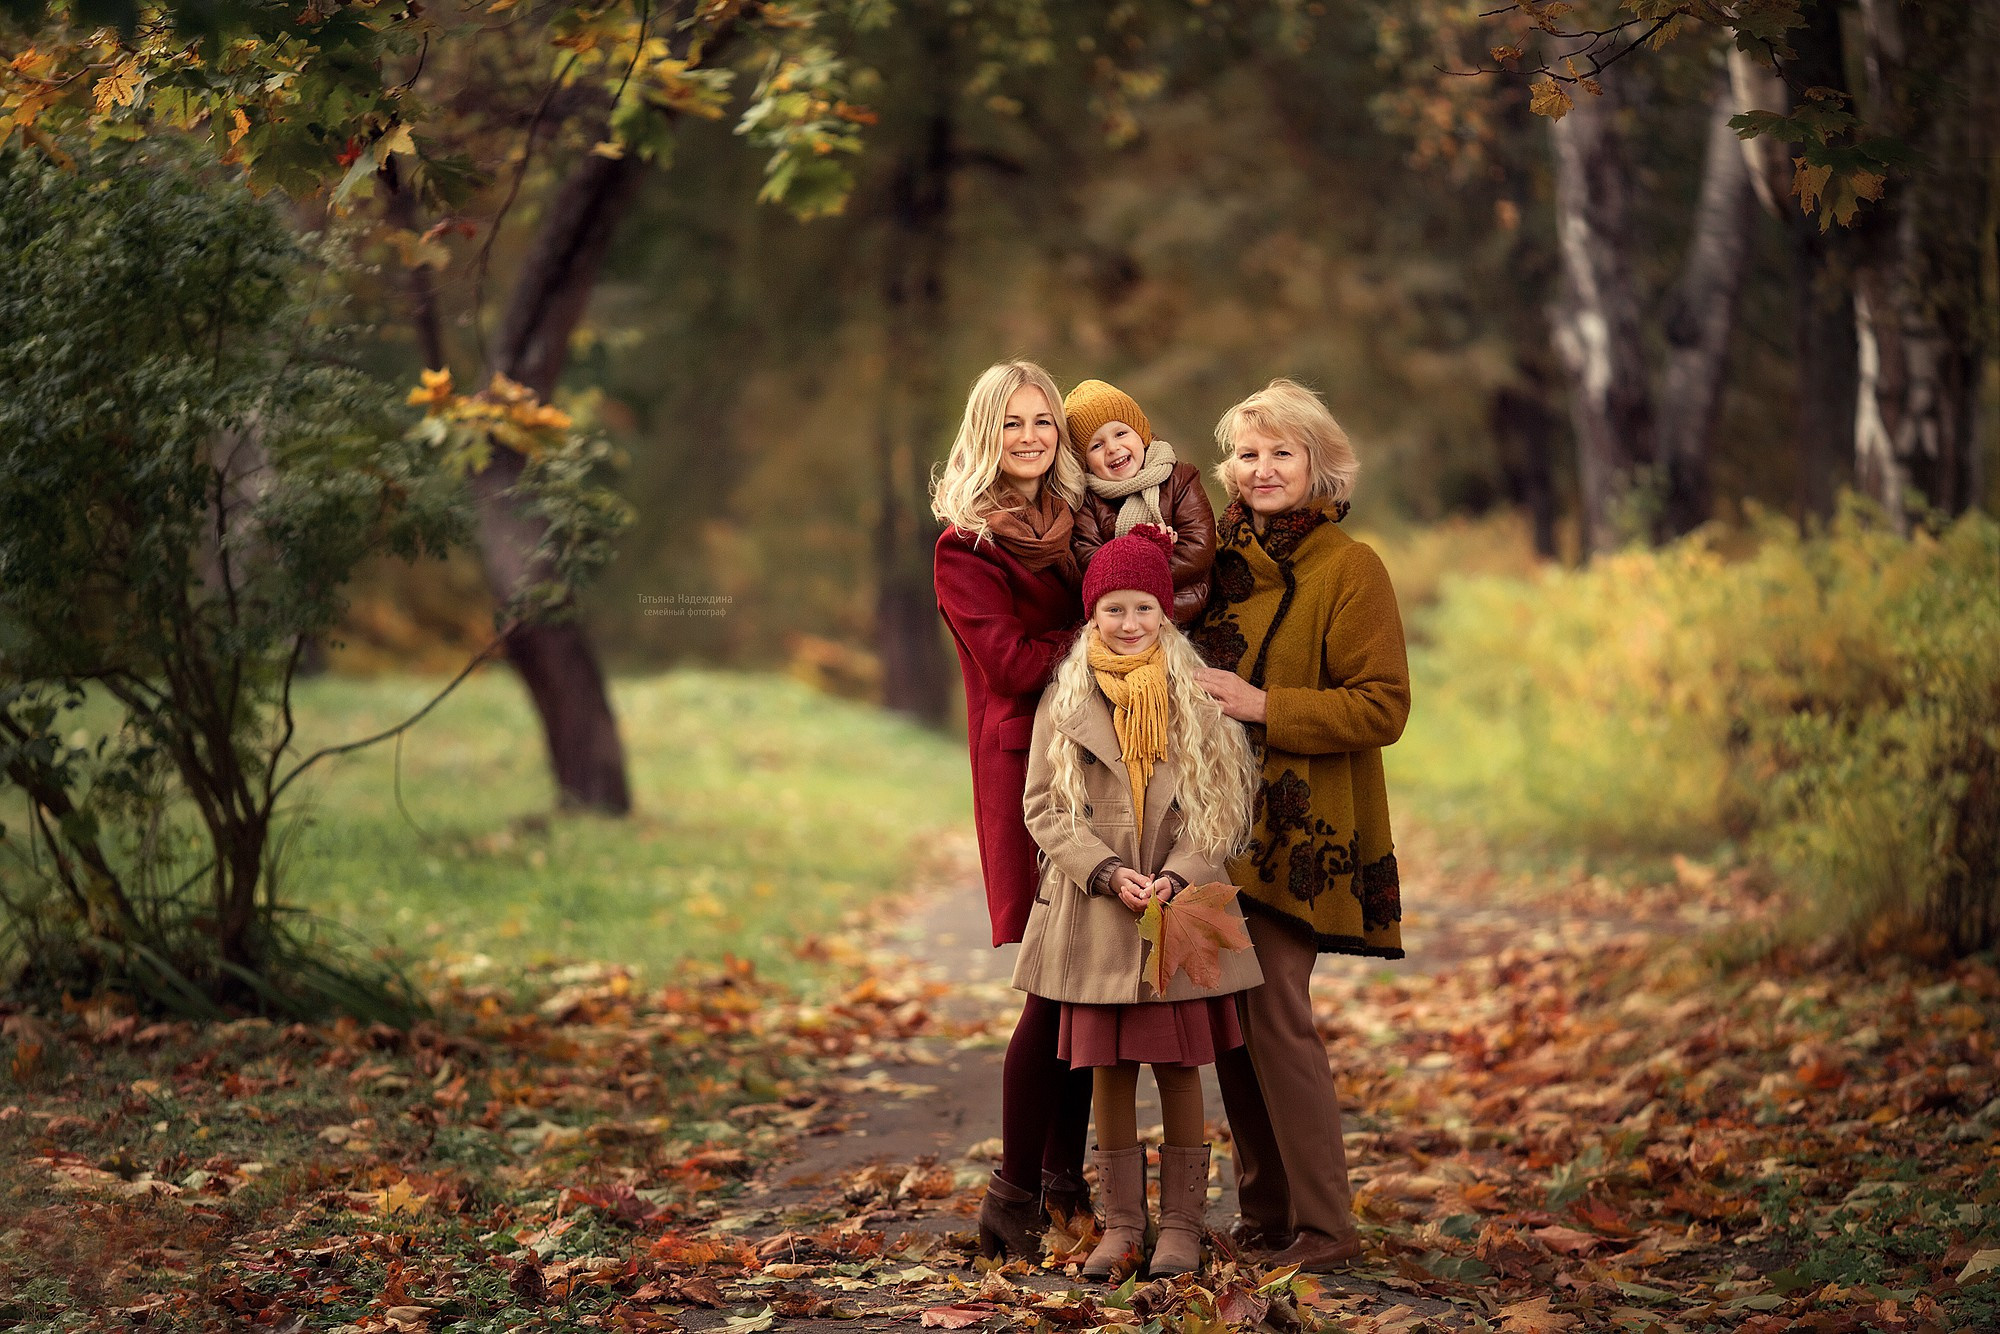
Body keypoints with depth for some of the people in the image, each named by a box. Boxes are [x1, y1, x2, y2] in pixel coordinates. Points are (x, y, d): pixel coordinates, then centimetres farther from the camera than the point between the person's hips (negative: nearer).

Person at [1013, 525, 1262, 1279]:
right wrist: (1108, 872, -12)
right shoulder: (1065, 702, 3)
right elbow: (1044, 806, 1)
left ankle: (1181, 1224, 13)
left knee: (1179, 1065, 4)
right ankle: (1121, 1225, 15)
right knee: (1108, 1069, 5)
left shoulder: (1197, 696, 1)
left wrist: (1176, 876, -14)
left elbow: (1226, 803, 0)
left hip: (1182, 908, -1)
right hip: (1096, 914, 1)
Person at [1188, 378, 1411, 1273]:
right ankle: (1262, 1215, 17)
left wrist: (1262, 706, -18)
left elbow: (1382, 709, -12)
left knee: (1274, 1014, -11)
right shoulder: (1226, 559, 13)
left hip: (1297, 832, -7)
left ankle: (1321, 1229, -2)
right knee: (1229, 1018, 7)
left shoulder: (1350, 569, -6)